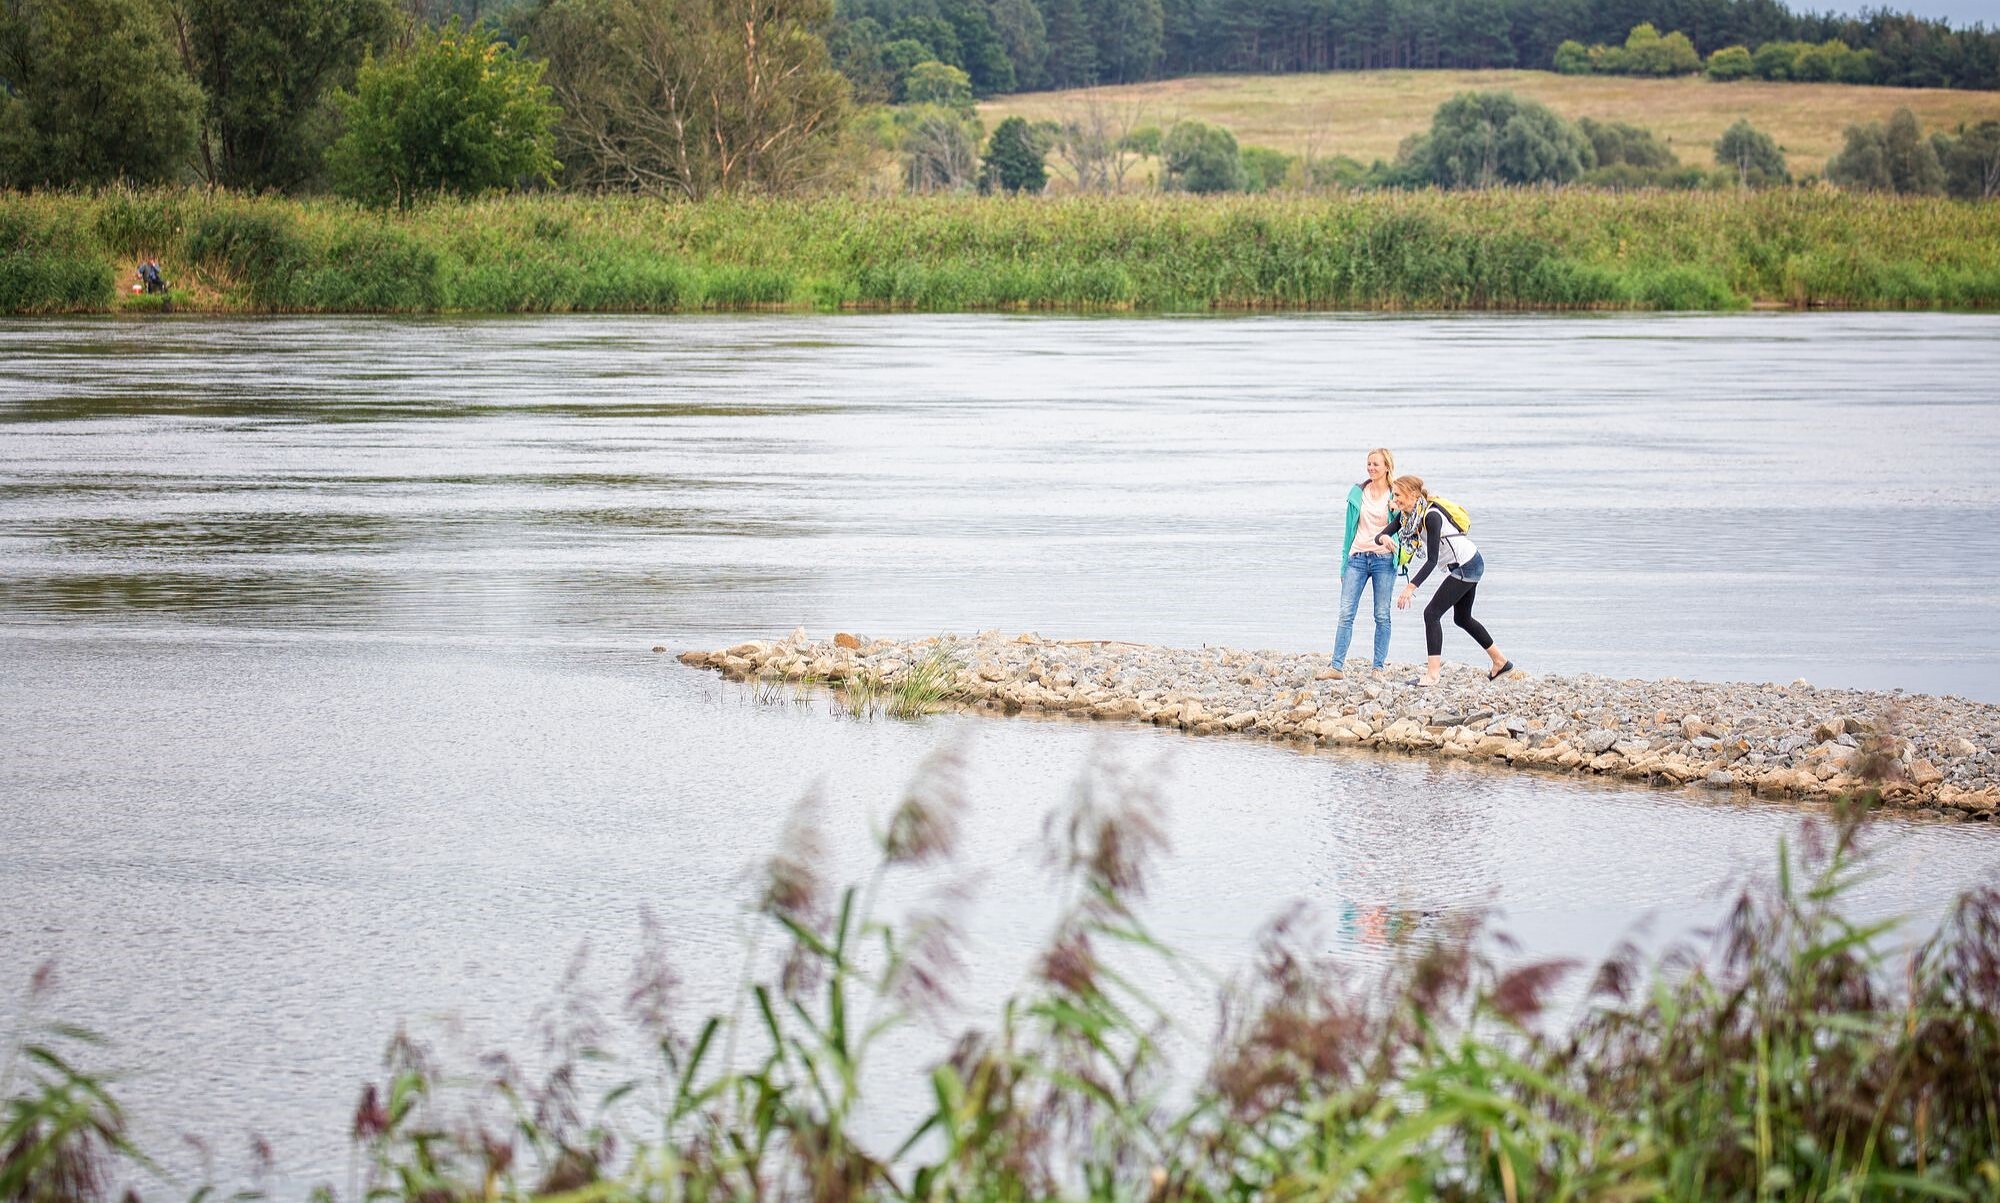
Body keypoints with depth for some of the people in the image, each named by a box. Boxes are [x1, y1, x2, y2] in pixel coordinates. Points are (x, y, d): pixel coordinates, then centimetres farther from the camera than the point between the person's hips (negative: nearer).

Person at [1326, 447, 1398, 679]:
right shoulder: (1358, 493, 10)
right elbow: (1350, 528, 14)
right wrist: (1344, 563, 13)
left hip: (1383, 558, -2)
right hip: (1357, 557, 2)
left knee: (1382, 616, 1)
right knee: (1346, 613, -5)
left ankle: (1378, 667, 6)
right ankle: (1337, 667, -5)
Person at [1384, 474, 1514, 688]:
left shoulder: (1431, 516, -26)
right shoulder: (1406, 515, 0)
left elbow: (1432, 560, -29)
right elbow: (1385, 534, -3)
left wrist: (1411, 587, -36)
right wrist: (1383, 538, -28)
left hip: (1467, 567, -10)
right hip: (1468, 565, 10)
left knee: (1432, 613, -12)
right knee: (1462, 618, 21)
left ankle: (1432, 674, -13)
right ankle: (1501, 661, 33)